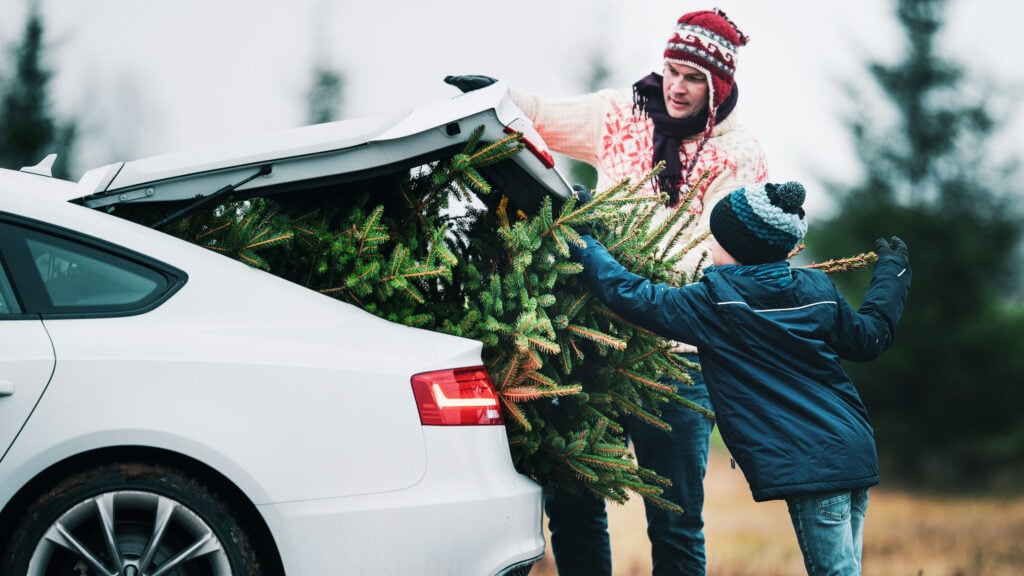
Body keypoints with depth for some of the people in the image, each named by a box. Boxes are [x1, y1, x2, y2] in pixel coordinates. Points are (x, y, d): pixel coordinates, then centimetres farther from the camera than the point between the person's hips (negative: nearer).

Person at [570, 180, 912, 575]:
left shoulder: (717, 302, -8)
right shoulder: (818, 289, 9)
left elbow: (632, 296, -9)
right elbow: (870, 338, 22)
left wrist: (581, 241, 2)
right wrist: (892, 272, 37)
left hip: (807, 465, -7)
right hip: (855, 453, 7)